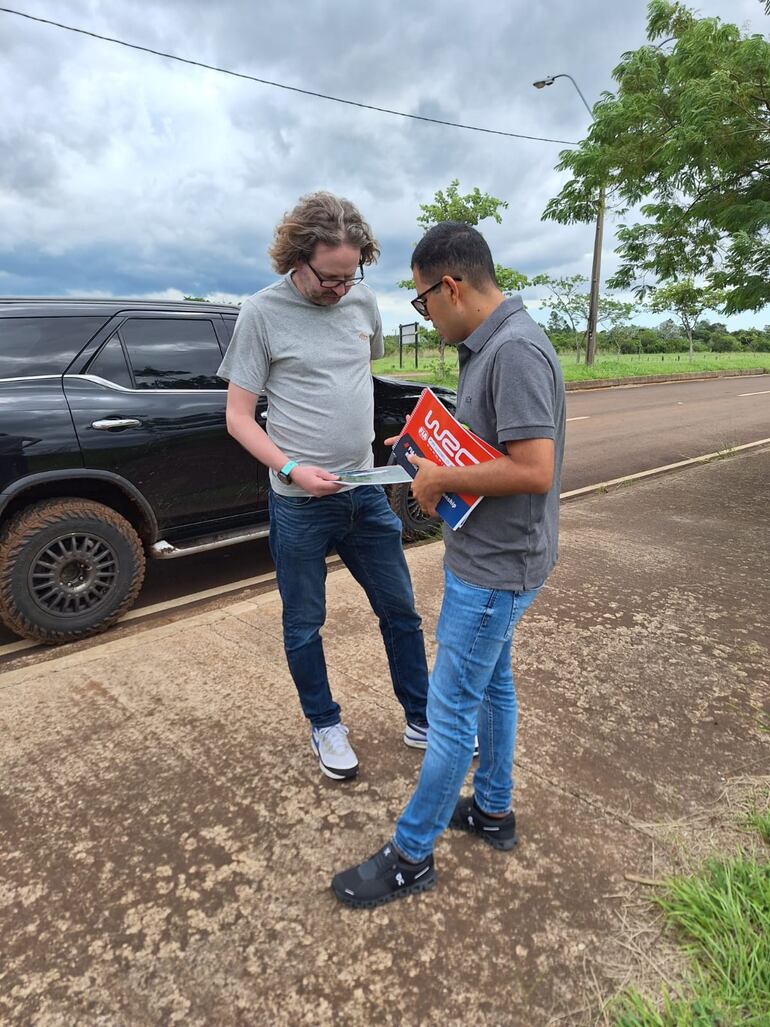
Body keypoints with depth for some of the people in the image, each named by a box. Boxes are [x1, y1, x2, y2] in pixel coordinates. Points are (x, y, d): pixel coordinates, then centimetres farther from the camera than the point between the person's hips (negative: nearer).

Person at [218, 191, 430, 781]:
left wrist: (369, 445, 12)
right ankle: (326, 727, 36)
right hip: (300, 504, -4)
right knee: (304, 625, 12)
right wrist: (292, 469, -21)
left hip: (366, 492, 5)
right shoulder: (263, 313, -8)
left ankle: (422, 722, 34)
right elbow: (239, 417, -7)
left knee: (400, 612, 13)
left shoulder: (363, 301, 4)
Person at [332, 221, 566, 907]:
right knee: (492, 683, 22)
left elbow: (534, 469, -29)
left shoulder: (516, 351, -23)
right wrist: (428, 450, 6)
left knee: (452, 711, 3)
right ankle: (493, 810, 43)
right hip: (488, 558, 10)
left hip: (495, 568, -10)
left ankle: (411, 856, 23)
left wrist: (443, 478, -18)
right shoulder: (488, 345, 8)